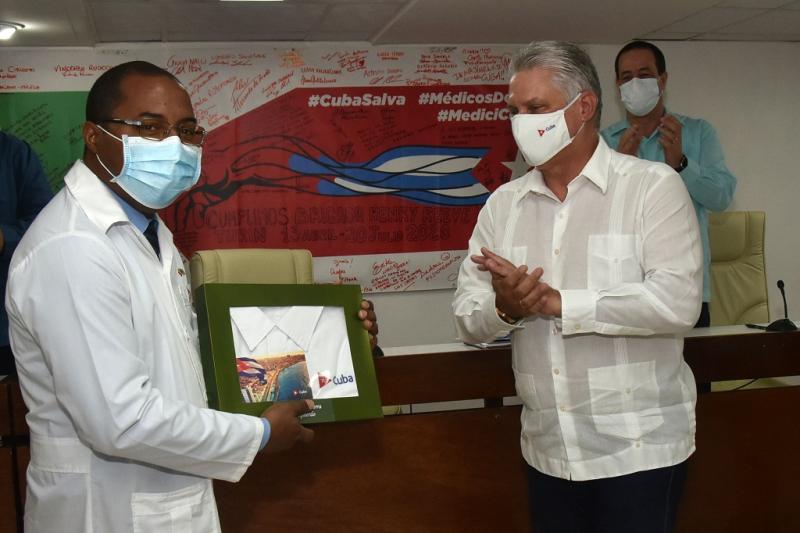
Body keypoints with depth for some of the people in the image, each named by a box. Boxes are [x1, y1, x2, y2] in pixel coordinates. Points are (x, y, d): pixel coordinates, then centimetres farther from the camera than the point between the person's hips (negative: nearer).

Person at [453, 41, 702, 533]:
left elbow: (678, 302, -19)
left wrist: (554, 301, -18)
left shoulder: (653, 186, -8)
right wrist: (504, 310, -19)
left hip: (639, 448, -4)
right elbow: (468, 319, 4)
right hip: (547, 451, 5)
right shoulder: (502, 205, 6)